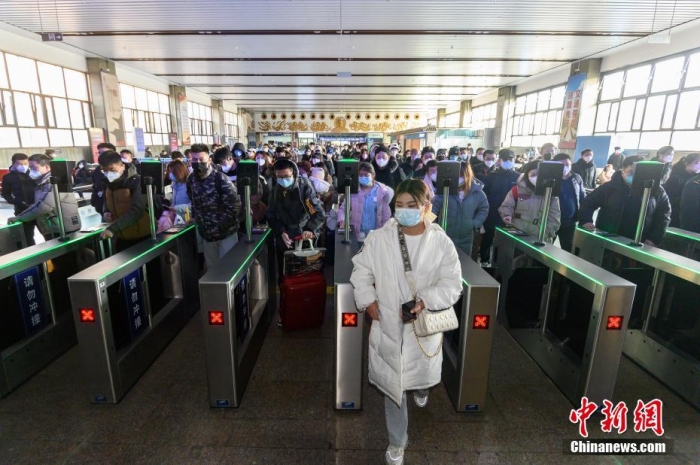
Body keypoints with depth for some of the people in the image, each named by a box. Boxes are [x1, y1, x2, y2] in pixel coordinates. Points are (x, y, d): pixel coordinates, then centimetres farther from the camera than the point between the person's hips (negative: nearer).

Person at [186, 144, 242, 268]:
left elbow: (235, 206, -20)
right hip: (206, 233, 6)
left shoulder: (221, 179, -17)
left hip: (226, 232, -6)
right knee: (211, 267, 18)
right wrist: (196, 219, 8)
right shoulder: (191, 180, 2)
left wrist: (218, 226, -19)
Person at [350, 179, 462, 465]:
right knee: (392, 385, 10)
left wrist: (426, 301, -22)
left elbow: (453, 285, -8)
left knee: (422, 373, 25)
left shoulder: (441, 242, -9)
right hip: (388, 326, 0)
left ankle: (421, 390, 65)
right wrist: (368, 300, -10)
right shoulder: (378, 238, -8)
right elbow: (361, 271, 3)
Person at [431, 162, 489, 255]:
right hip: (444, 237, -2)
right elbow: (435, 206, -10)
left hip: (465, 239, 2)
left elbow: (484, 209, 10)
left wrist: (475, 224, -1)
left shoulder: (477, 192, -3)